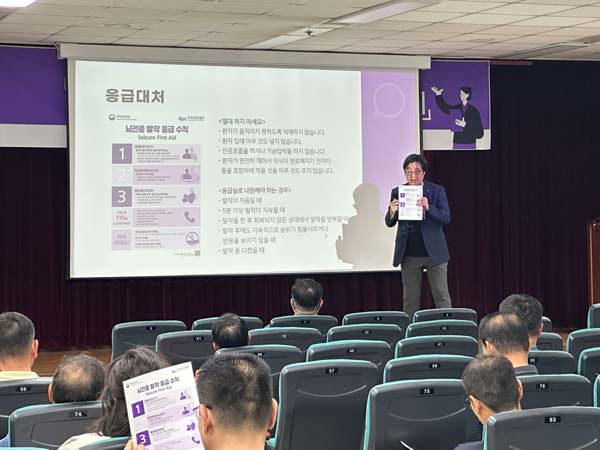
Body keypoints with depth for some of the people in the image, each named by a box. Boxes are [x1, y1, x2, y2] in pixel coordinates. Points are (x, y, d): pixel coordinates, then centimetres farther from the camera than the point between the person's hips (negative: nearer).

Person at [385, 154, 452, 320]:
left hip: (434, 252, -2)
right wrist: (392, 212, -16)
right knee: (410, 299, 6)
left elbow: (446, 217, -7)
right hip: (409, 255, 2)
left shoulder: (437, 191, 1)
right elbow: (389, 223, 7)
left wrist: (428, 208, -23)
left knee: (442, 296, 1)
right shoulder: (397, 192, 6)